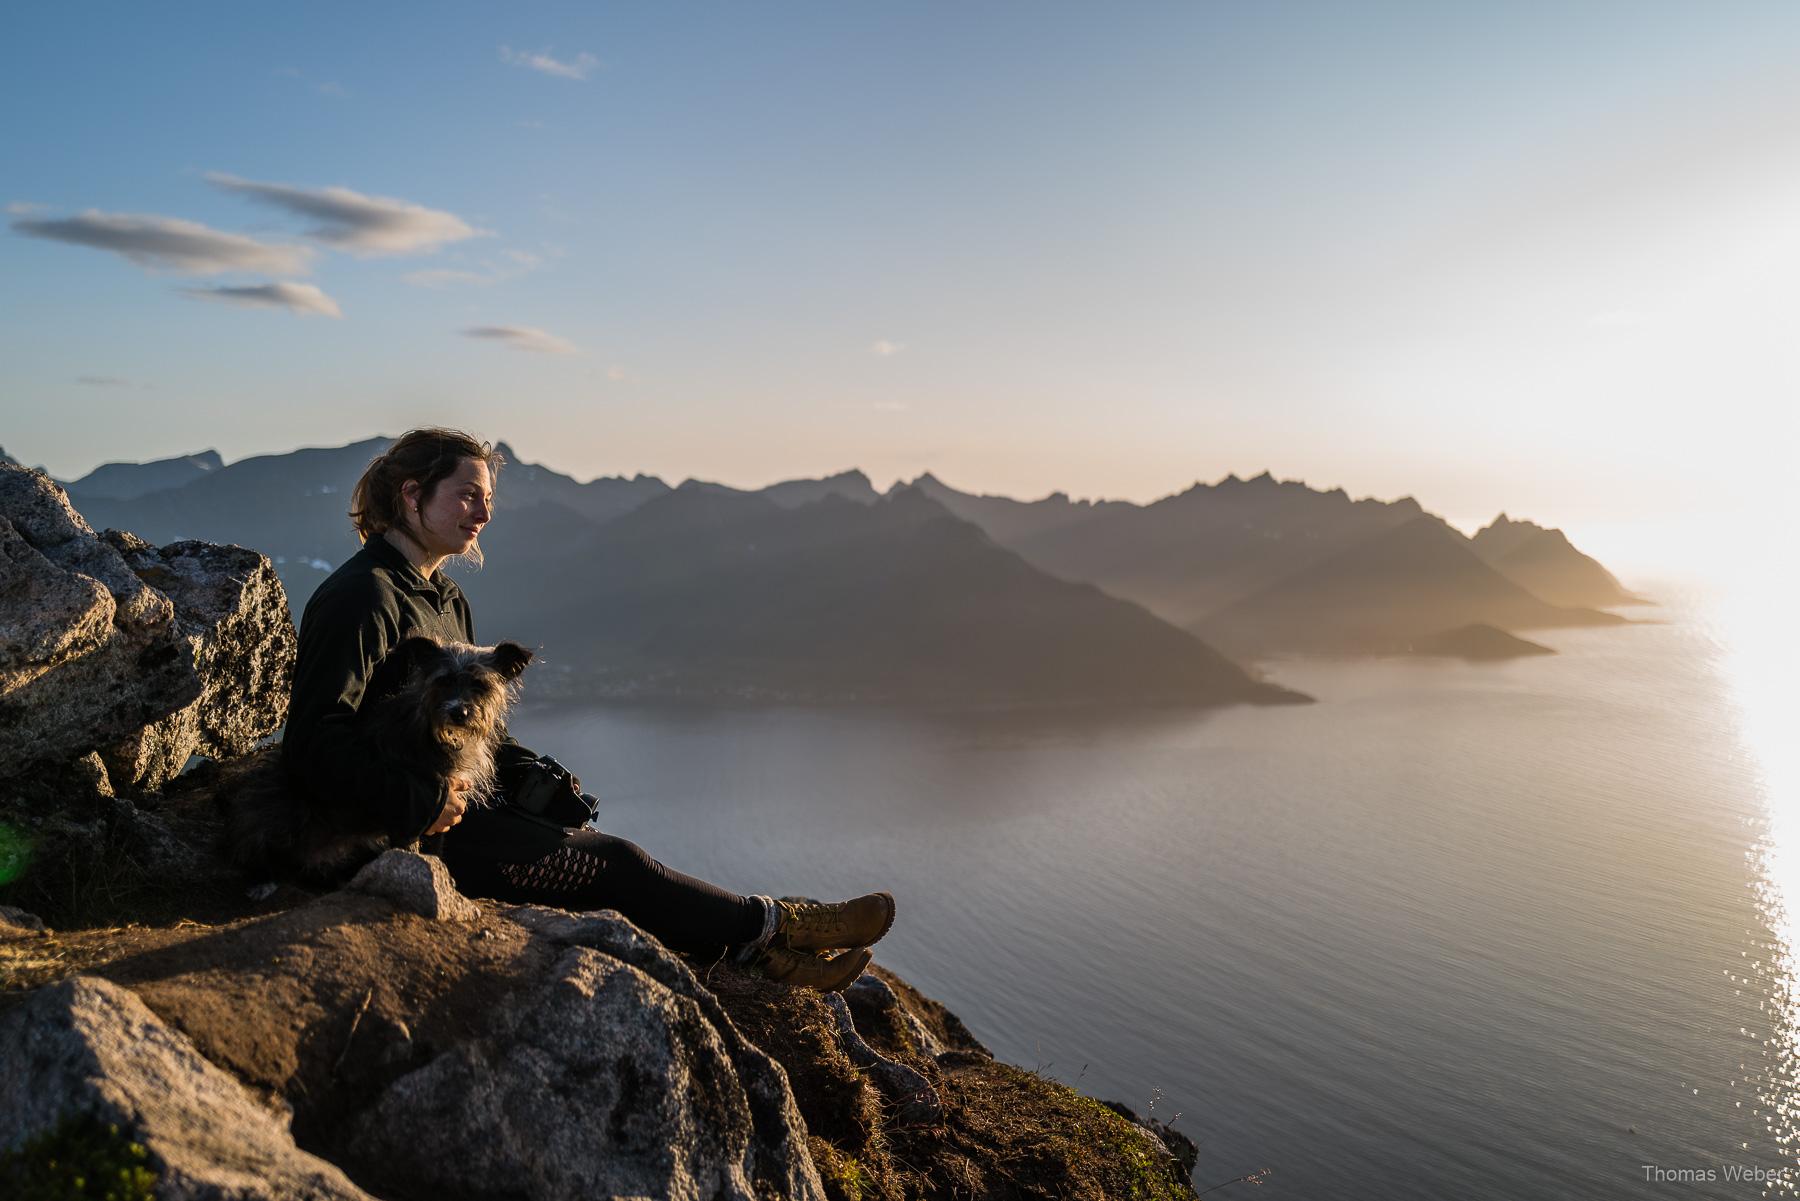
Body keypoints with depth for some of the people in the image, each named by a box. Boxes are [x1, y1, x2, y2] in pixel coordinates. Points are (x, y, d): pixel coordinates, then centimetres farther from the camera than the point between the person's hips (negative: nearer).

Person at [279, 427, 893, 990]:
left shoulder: (445, 598, 15)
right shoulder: (363, 597, -16)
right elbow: (313, 743, -24)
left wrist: (536, 778, 7)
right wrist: (423, 800, -27)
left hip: (454, 812, 9)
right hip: (405, 839, -9)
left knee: (612, 854, -3)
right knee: (612, 863, -10)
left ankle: (763, 948, -4)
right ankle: (767, 927, 1)